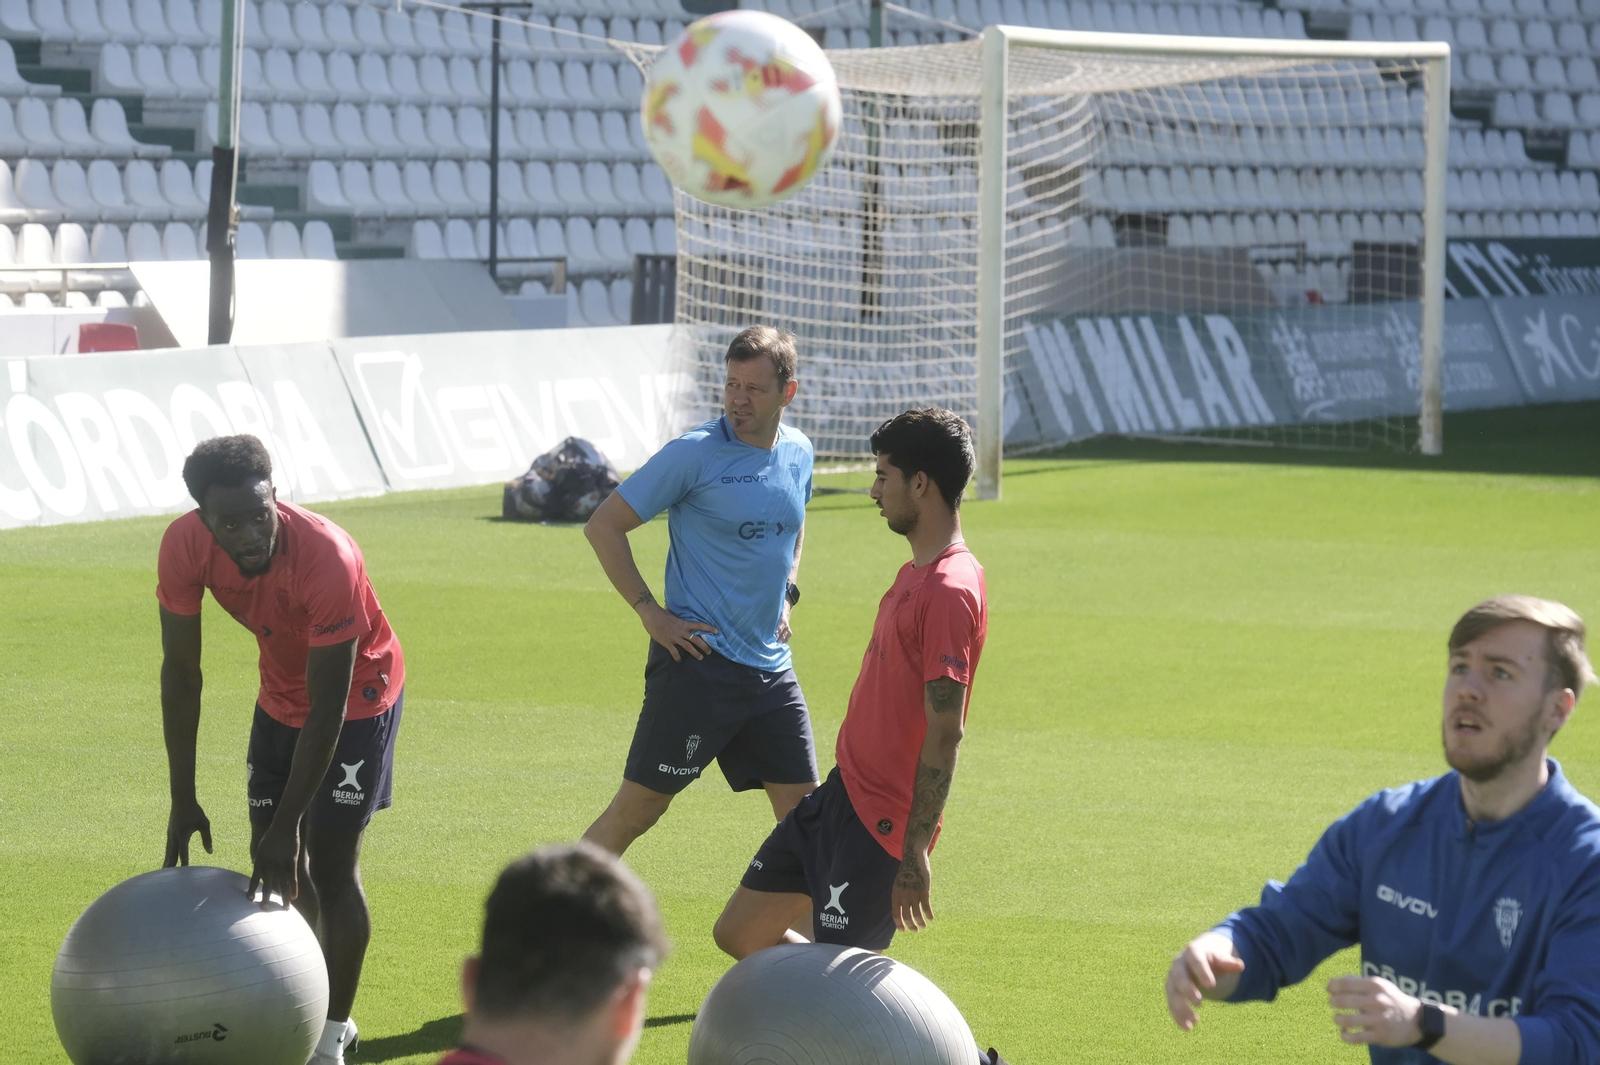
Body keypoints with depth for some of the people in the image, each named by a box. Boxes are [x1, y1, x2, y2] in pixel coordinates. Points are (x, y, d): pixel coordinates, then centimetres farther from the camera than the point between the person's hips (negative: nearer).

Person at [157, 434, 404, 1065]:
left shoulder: (329, 559, -39)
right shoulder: (184, 547, -26)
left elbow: (327, 707, -33)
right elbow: (180, 670, -14)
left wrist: (286, 826, -33)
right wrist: (183, 800, -14)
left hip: (359, 694, -5)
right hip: (280, 696, 5)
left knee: (330, 862, -9)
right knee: (271, 854, 8)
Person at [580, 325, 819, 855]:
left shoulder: (798, 452, 8)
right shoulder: (694, 454, -12)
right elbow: (603, 525, -8)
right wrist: (649, 611, -11)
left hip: (771, 666, 6)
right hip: (697, 662, -6)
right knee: (639, 807, -5)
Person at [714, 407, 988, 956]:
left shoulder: (949, 592, -20)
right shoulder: (915, 575, 12)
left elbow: (945, 734, -23)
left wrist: (915, 854, -23)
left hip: (880, 824, -10)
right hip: (842, 792, 10)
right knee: (739, 933, 13)